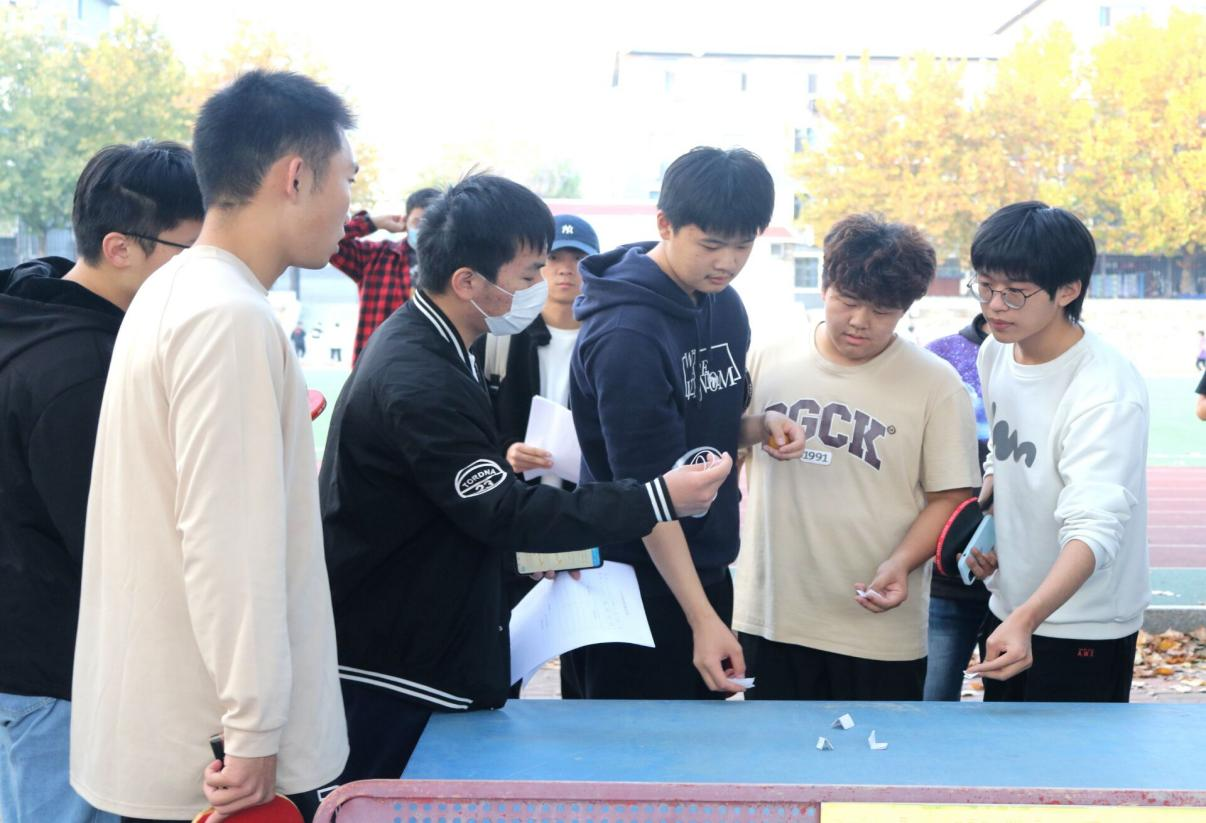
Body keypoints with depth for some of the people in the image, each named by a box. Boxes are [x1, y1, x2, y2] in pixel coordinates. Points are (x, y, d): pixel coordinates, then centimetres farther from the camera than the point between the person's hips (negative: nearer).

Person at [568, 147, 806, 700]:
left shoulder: (726, 306, 3)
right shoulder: (627, 334, -22)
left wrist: (763, 426, -7)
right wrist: (702, 619, -25)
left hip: (709, 570, 8)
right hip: (641, 587, -8)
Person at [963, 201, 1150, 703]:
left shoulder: (1107, 393, -26)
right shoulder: (995, 352, -1)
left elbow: (1094, 528, -36)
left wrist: (1026, 620, -49)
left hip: (1084, 630, -7)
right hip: (1007, 610, 8)